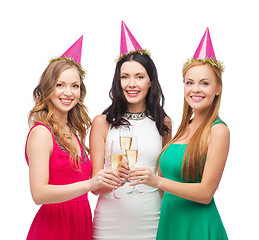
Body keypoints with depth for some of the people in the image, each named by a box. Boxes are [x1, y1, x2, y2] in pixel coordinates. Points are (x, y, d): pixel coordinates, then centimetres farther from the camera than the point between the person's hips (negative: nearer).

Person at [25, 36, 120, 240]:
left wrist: (108, 180, 5)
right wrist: (89, 184, -30)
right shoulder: (41, 133, -11)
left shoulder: (73, 132, 10)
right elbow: (39, 194, -20)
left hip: (81, 223, 7)